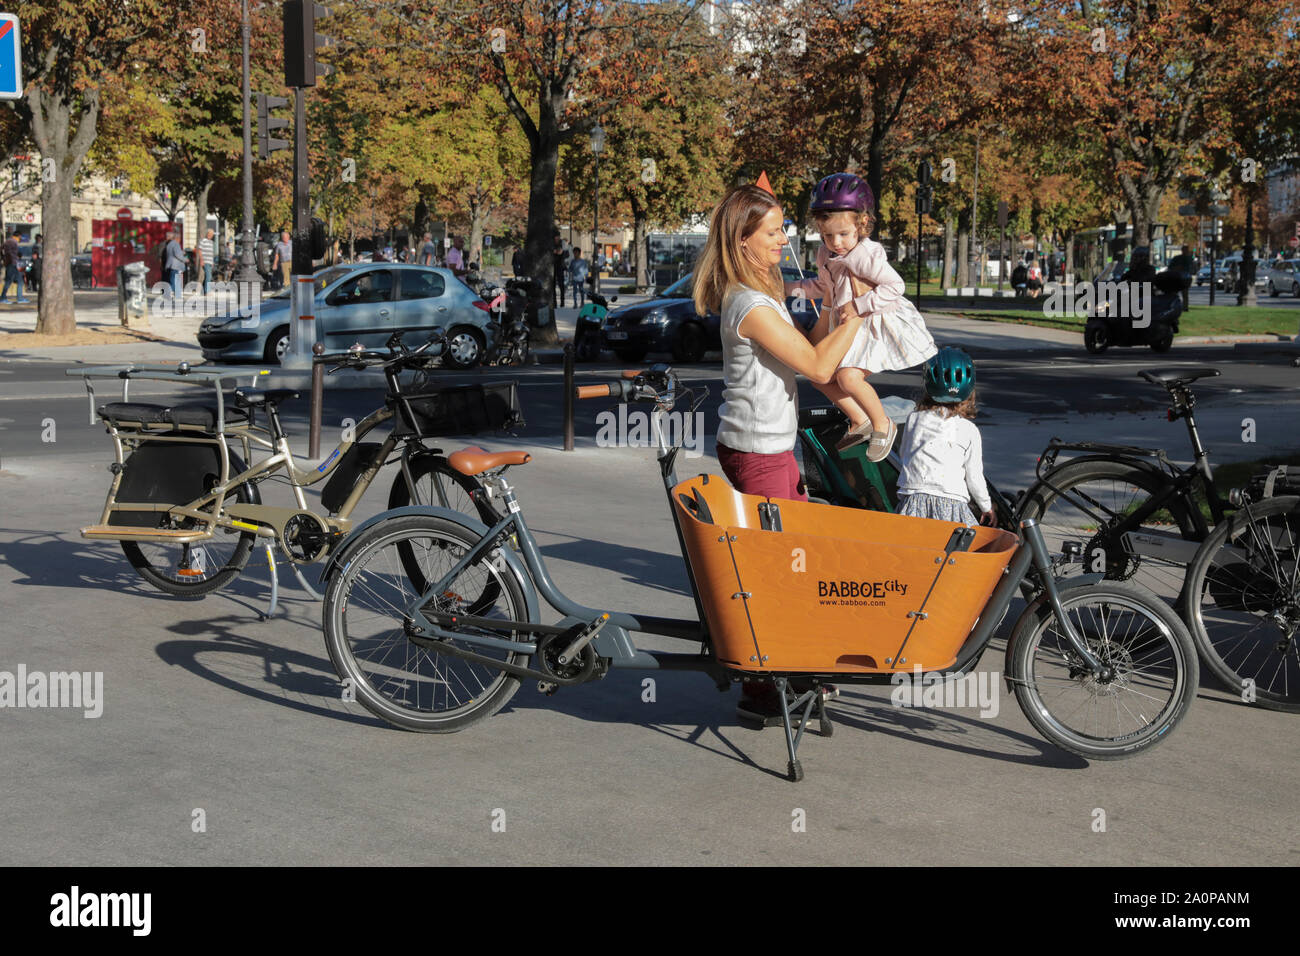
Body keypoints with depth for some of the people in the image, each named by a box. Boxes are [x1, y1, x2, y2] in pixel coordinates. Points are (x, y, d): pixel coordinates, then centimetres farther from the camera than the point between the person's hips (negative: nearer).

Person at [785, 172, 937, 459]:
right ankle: (860, 422, 21)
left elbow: (894, 286, -28)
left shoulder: (866, 254, -24)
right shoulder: (826, 254, 2)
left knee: (849, 376, -25)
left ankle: (882, 425, -1)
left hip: (878, 325, -9)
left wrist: (858, 306, -30)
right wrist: (791, 287, 10)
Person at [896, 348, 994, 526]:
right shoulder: (969, 431, 3)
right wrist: (987, 507, 25)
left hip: (913, 498, 2)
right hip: (952, 502, -1)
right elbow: (974, 477, 9)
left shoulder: (914, 419, 8)